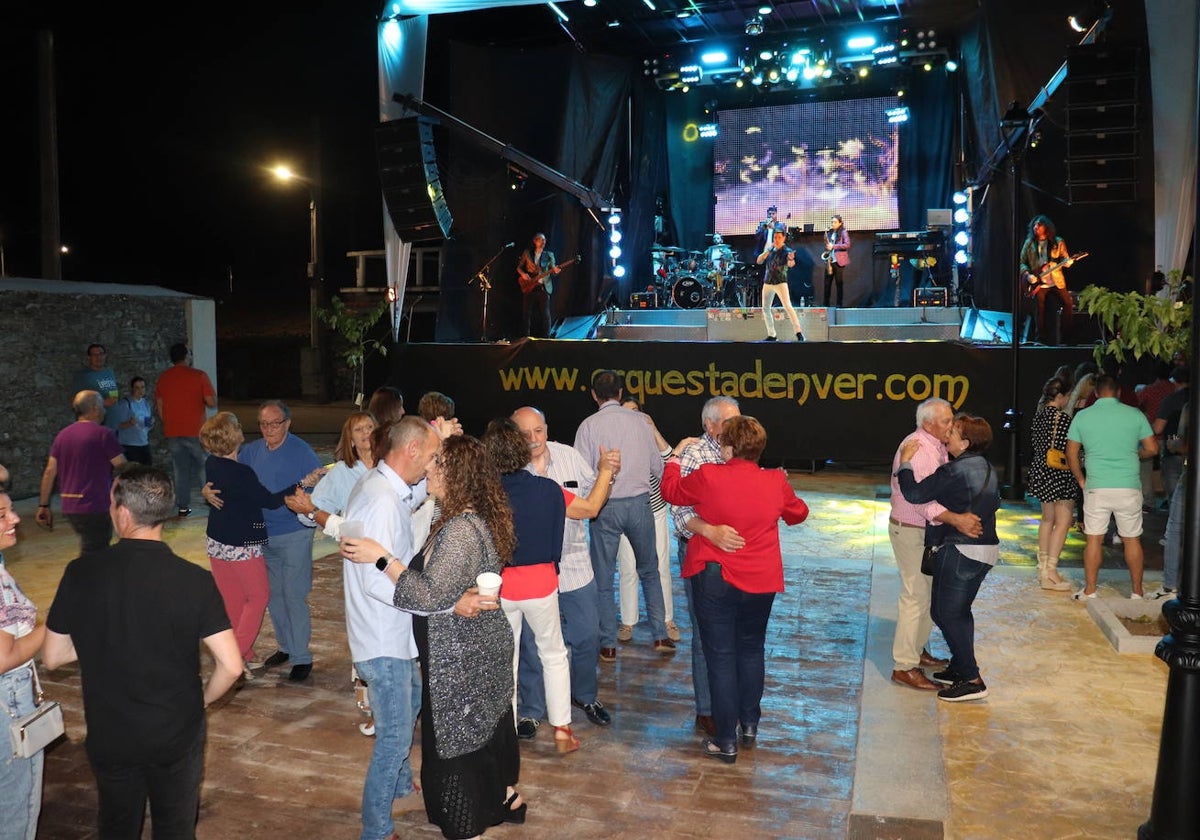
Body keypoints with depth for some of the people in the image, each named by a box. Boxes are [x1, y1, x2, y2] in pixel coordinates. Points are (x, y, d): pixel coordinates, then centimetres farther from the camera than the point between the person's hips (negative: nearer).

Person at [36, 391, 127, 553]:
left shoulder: (62, 435, 10)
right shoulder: (103, 434, -10)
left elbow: (49, 472, 8)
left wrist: (43, 505, 12)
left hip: (69, 507, 7)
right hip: (95, 507, -7)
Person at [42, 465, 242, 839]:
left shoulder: (81, 573, -15)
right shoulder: (194, 580, -20)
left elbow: (52, 657, -4)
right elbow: (231, 666, -22)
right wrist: (203, 698, -2)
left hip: (108, 736, 2)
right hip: (176, 735, -1)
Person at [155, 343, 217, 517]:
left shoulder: (162, 378, 7)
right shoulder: (199, 376, -8)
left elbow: (159, 406, 11)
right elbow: (212, 403, -11)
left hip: (172, 432, 4)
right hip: (195, 431, -4)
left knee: (180, 469, 10)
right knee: (203, 466, 11)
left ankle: (183, 506, 11)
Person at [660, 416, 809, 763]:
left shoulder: (708, 477, -16)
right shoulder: (776, 482, -7)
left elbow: (671, 491, 2)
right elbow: (798, 514, 12)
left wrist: (676, 455, 17)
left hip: (714, 578, -3)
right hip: (760, 581, 3)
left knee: (721, 657, 5)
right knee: (751, 650, 22)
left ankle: (726, 741, 11)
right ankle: (750, 725, 32)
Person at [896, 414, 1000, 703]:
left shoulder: (954, 472, -19)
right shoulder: (987, 470, 10)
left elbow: (915, 494, -21)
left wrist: (905, 463, -10)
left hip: (959, 551, -9)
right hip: (986, 549, 10)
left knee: (945, 613, -2)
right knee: (960, 611, 19)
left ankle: (972, 680, 1)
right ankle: (960, 668, 28)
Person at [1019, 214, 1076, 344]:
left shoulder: (1058, 242, 5)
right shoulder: (1029, 243, 7)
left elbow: (1065, 259, 8)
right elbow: (1022, 262, 8)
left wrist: (1068, 262, -16)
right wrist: (1027, 275, -9)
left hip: (1056, 281, 0)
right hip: (1038, 282, 0)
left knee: (1068, 303, -9)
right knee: (1040, 308, -4)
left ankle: (1066, 337, -1)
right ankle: (1042, 339, 4)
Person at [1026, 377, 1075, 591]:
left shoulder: (1039, 415, 10)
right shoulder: (1062, 417, -16)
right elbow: (1064, 449, -19)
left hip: (1040, 470, 9)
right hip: (1059, 473, -9)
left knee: (1047, 519, 17)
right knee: (1063, 521, -5)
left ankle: (1043, 567, 23)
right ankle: (1050, 572, -8)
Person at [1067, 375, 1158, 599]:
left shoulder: (1082, 416, 1)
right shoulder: (1135, 414, 1)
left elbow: (1071, 454, 2)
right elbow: (1152, 449, 2)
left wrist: (1081, 480, 12)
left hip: (1096, 488, 0)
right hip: (1129, 488, 1)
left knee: (1094, 539, 6)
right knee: (1132, 539, 11)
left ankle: (1090, 591, 10)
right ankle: (1137, 592, 19)